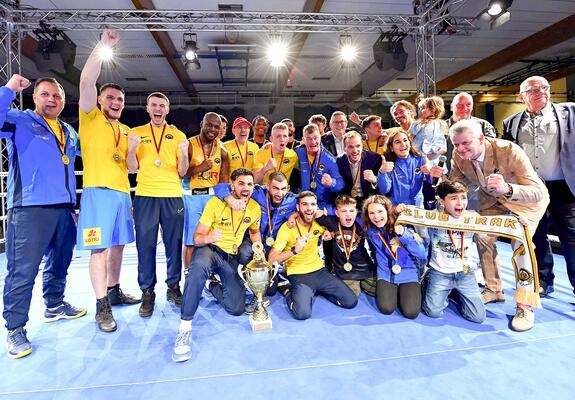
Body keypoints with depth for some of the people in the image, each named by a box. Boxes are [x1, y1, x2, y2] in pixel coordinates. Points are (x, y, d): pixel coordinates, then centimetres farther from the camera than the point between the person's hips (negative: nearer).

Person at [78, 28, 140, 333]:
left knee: (117, 245, 11)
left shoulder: (126, 131, 20)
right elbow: (87, 80, -11)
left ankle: (114, 292, 24)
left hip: (122, 193, 6)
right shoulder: (91, 117, 4)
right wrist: (103, 45, -12)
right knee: (99, 248, -6)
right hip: (98, 191, -6)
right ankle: (102, 306, 0)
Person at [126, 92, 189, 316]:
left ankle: (173, 286, 17)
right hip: (145, 196, 0)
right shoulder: (137, 133, 11)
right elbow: (132, 169, 7)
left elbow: (182, 172, 6)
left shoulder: (178, 135, 10)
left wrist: (184, 154, -13)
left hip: (173, 196, 0)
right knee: (145, 245, 2)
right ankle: (147, 292, 12)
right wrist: (132, 149, -10)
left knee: (174, 243, 4)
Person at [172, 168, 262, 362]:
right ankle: (185, 328, -31)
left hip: (232, 257, 4)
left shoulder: (255, 208, -3)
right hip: (210, 249, -4)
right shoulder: (216, 202, -15)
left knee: (236, 308, -6)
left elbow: (254, 231, 18)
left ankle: (211, 285, 24)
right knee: (199, 267, -42)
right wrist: (207, 238, -38)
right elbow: (197, 237, -14)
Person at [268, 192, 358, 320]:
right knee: (302, 313, -30)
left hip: (319, 270, 5)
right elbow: (271, 259, -19)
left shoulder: (319, 223, 1)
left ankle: (316, 290, 15)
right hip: (298, 274, -5)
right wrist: (294, 250, -33)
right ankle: (288, 291, 2)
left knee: (351, 302, -5)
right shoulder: (287, 227, -13)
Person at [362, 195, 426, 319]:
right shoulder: (370, 230, -5)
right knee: (386, 308, -20)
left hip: (408, 274, -1)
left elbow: (423, 254, -16)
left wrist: (404, 235, -26)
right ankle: (393, 291, 14)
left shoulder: (404, 225, -13)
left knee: (411, 312, -18)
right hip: (385, 274, 2)